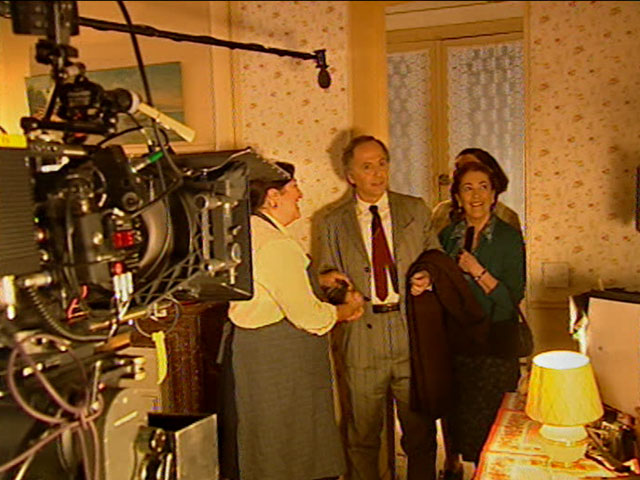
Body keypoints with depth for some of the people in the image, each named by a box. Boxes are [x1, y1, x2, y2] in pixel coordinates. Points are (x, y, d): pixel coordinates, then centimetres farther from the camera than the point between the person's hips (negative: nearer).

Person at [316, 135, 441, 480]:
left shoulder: (416, 210, 7)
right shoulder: (333, 223, 5)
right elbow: (325, 277, 9)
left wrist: (428, 277, -9)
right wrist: (332, 281, -13)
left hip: (411, 334, 1)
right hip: (361, 339, 0)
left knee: (421, 431, 12)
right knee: (362, 435, 12)